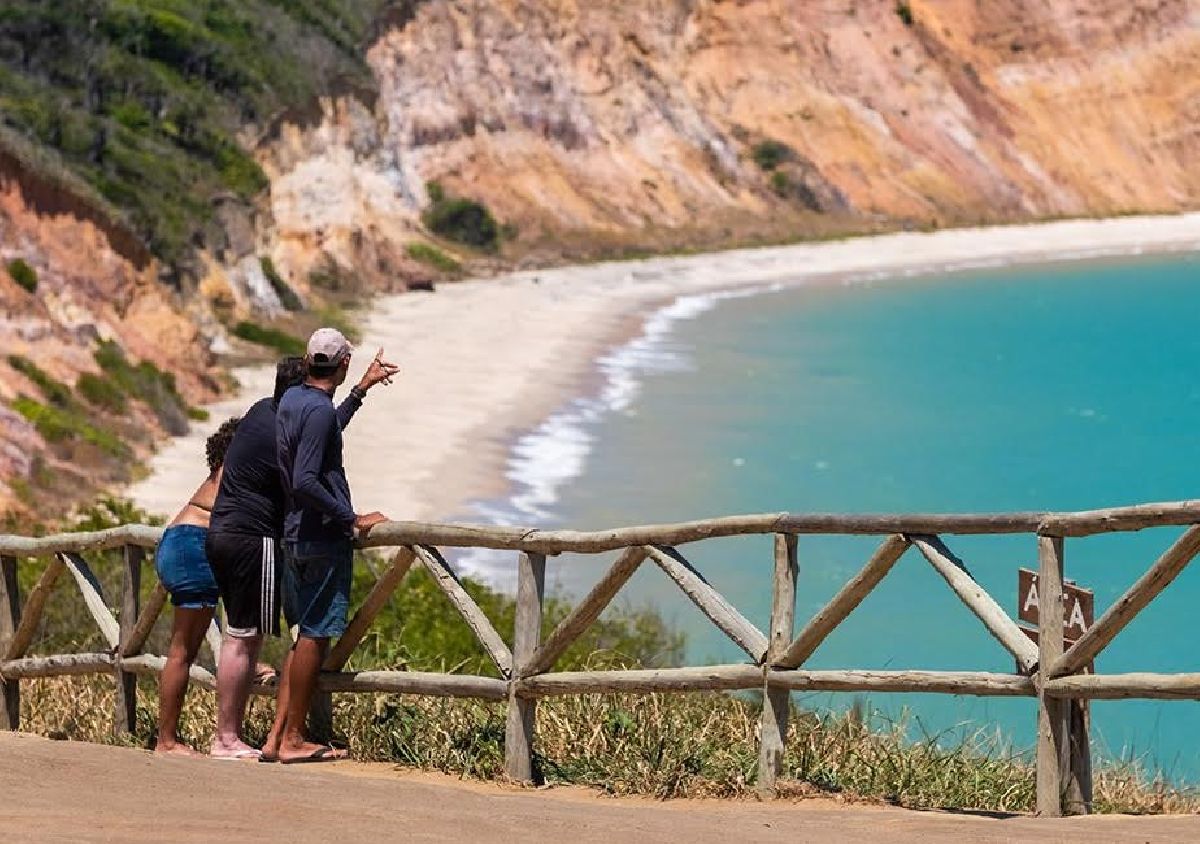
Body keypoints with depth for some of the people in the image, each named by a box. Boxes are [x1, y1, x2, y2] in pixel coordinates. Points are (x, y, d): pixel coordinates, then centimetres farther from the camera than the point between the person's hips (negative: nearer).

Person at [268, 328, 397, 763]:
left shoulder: (291, 399, 12)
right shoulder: (319, 410, -16)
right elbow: (305, 482, -24)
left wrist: (364, 386, 42)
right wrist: (353, 520, -18)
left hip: (295, 537, 9)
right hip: (323, 538, -9)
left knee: (307, 634, 13)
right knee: (314, 636, -4)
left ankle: (277, 736, 11)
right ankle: (293, 740, -2)